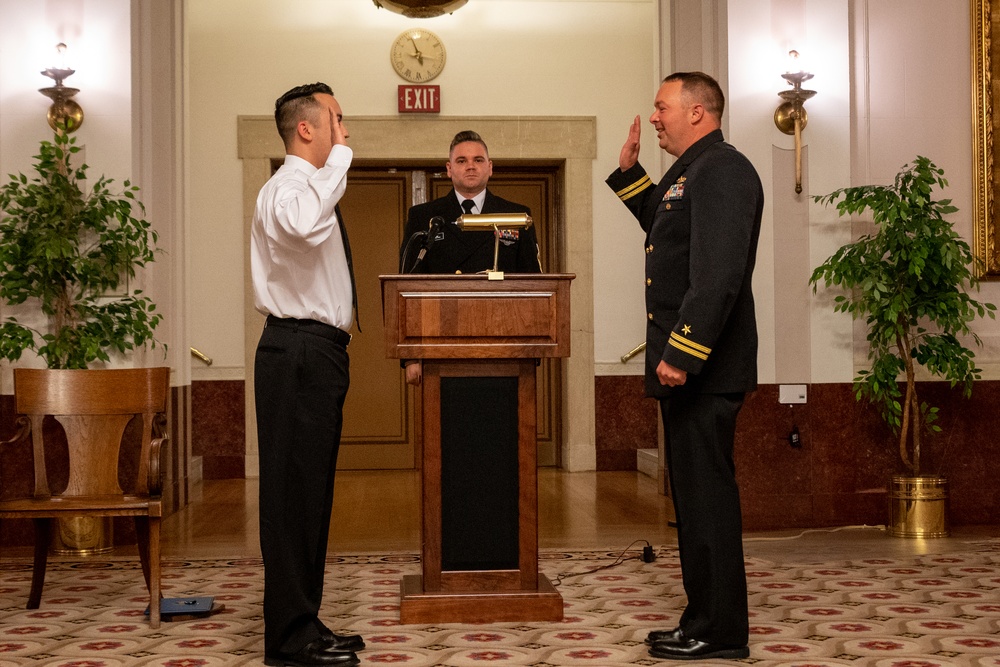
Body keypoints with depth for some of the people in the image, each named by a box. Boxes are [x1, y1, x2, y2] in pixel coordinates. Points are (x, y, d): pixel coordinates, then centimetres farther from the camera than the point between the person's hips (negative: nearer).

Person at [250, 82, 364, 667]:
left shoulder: (315, 187, 20)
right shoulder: (287, 189, -13)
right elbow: (305, 225, -38)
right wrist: (341, 155, -25)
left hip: (319, 352, 10)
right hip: (298, 352, -10)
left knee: (311, 492, 12)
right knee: (293, 489, -7)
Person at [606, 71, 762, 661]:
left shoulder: (723, 170, -15)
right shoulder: (692, 172, 18)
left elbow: (719, 275, -24)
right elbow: (663, 228, 34)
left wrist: (681, 355, -26)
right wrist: (631, 171, 23)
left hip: (703, 366, -10)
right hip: (686, 364, 10)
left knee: (705, 494, -4)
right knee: (697, 494, 14)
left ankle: (719, 632, 4)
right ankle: (707, 621, 23)